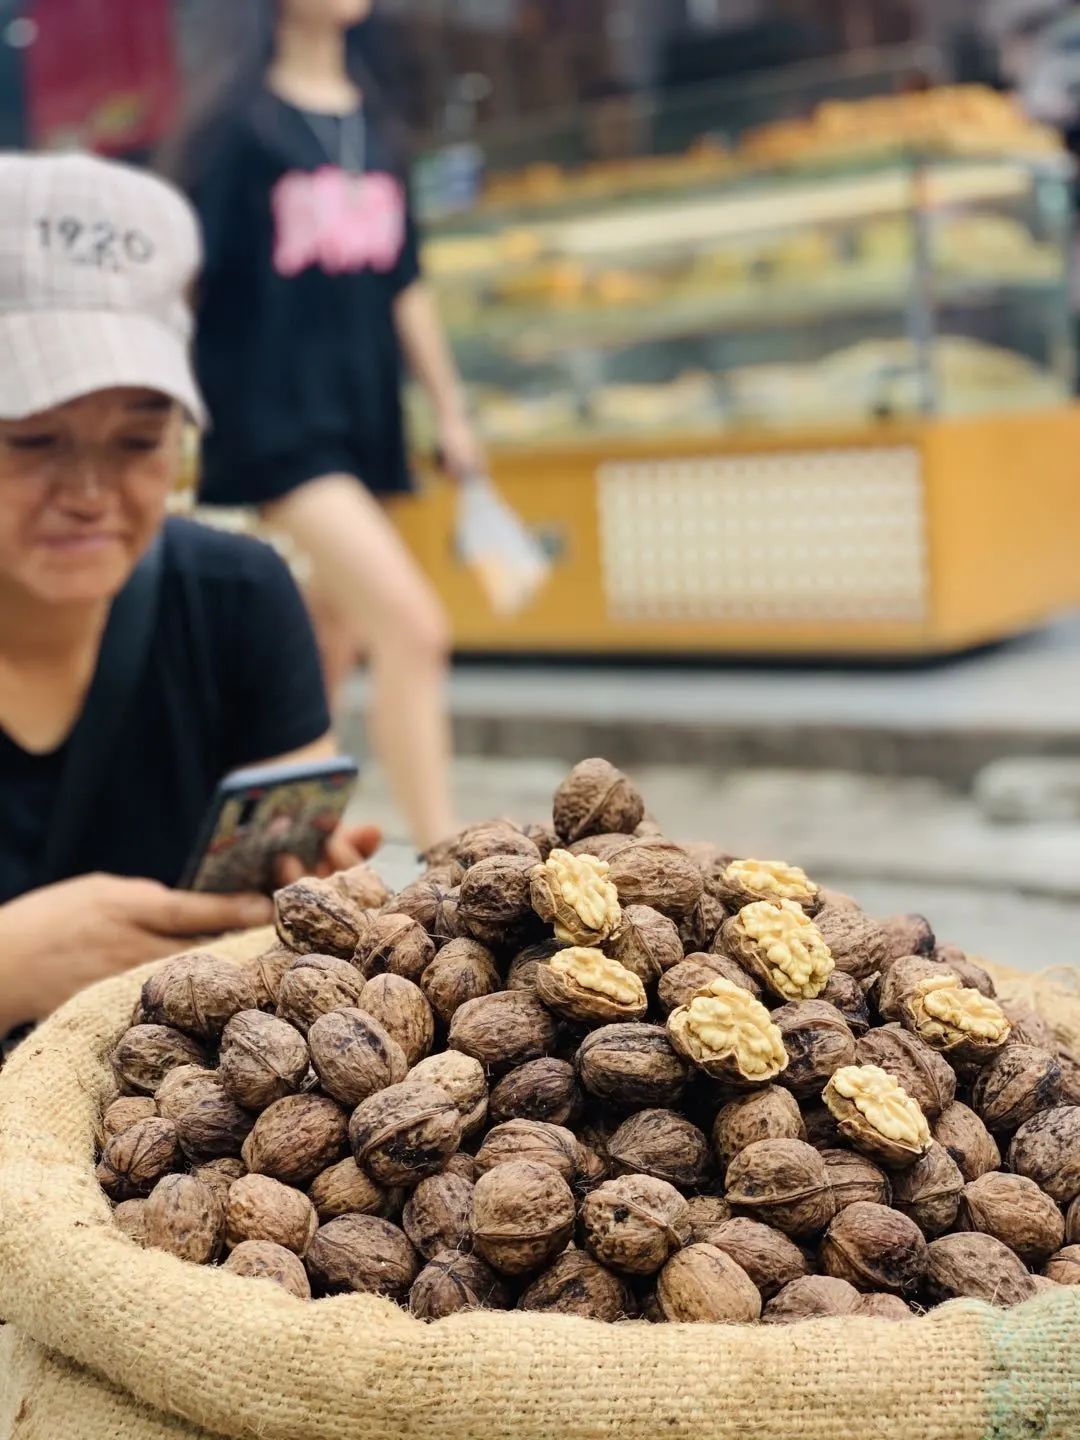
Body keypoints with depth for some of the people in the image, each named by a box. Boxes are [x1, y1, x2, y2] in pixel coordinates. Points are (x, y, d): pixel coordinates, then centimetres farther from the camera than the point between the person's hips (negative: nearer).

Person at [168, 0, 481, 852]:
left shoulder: (375, 127, 15)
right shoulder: (240, 124, -4)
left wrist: (449, 408, 19)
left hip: (367, 423, 7)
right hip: (278, 421, -7)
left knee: (330, 649, 12)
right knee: (412, 625, -19)